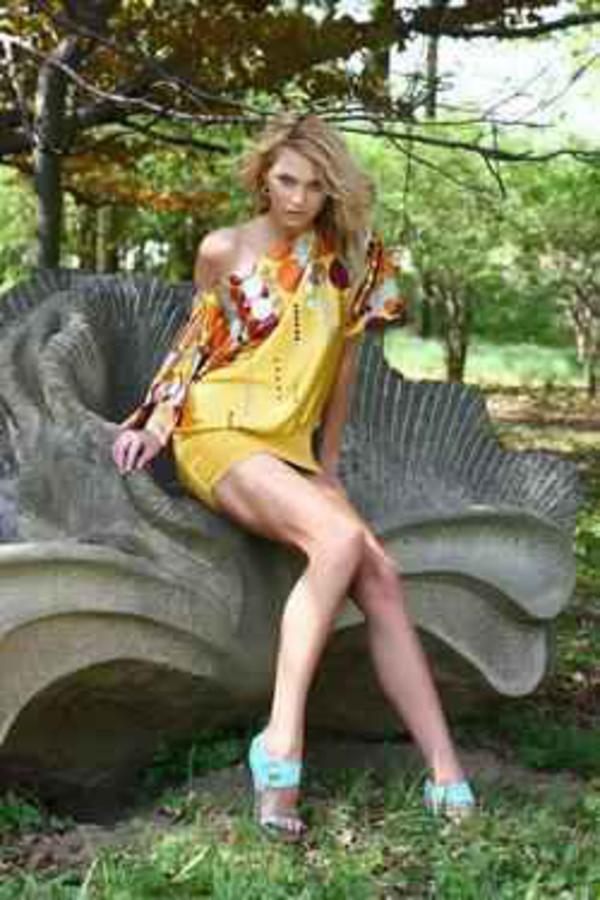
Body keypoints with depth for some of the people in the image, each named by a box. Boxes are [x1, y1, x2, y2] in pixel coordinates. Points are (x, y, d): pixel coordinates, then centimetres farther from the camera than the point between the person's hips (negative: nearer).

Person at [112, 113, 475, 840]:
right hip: (219, 436, -4)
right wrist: (154, 424, 7)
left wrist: (328, 462, 15)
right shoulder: (223, 252, 1)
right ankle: (282, 741, -32)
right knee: (340, 538, -30)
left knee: (381, 578, -17)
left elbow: (344, 360, 14)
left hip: (290, 449, 4)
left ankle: (447, 779, -19)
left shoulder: (349, 260, 7)